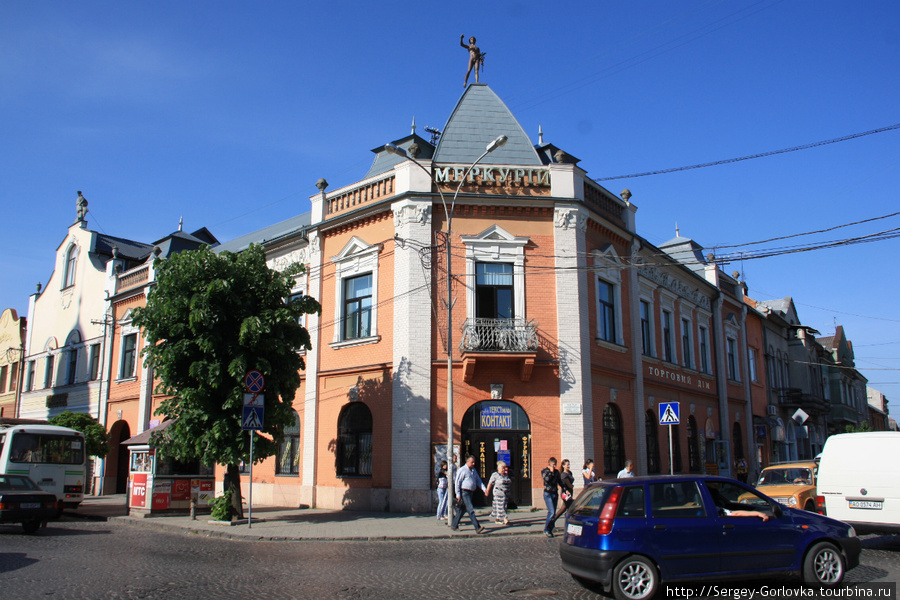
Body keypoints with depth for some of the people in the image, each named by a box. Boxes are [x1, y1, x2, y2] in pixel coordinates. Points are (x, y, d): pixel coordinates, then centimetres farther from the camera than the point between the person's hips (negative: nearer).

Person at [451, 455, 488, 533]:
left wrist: (484, 489, 3)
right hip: (464, 492, -8)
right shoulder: (462, 470, -9)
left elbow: (478, 480, 18)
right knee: (471, 510, -11)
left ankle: (454, 525, 23)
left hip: (470, 492, 8)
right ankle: (478, 528, -13)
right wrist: (458, 495, -13)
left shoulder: (473, 470, 15)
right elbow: (457, 483, -9)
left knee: (463, 509, 12)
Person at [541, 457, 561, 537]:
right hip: (548, 494, -6)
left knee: (553, 513, 6)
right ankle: (546, 529, -4)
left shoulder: (556, 472, 12)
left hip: (555, 494, 6)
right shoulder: (544, 471, -2)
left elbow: (560, 482, 17)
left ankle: (550, 530, 13)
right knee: (552, 513, -15)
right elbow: (546, 479, -20)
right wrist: (551, 471, -13)